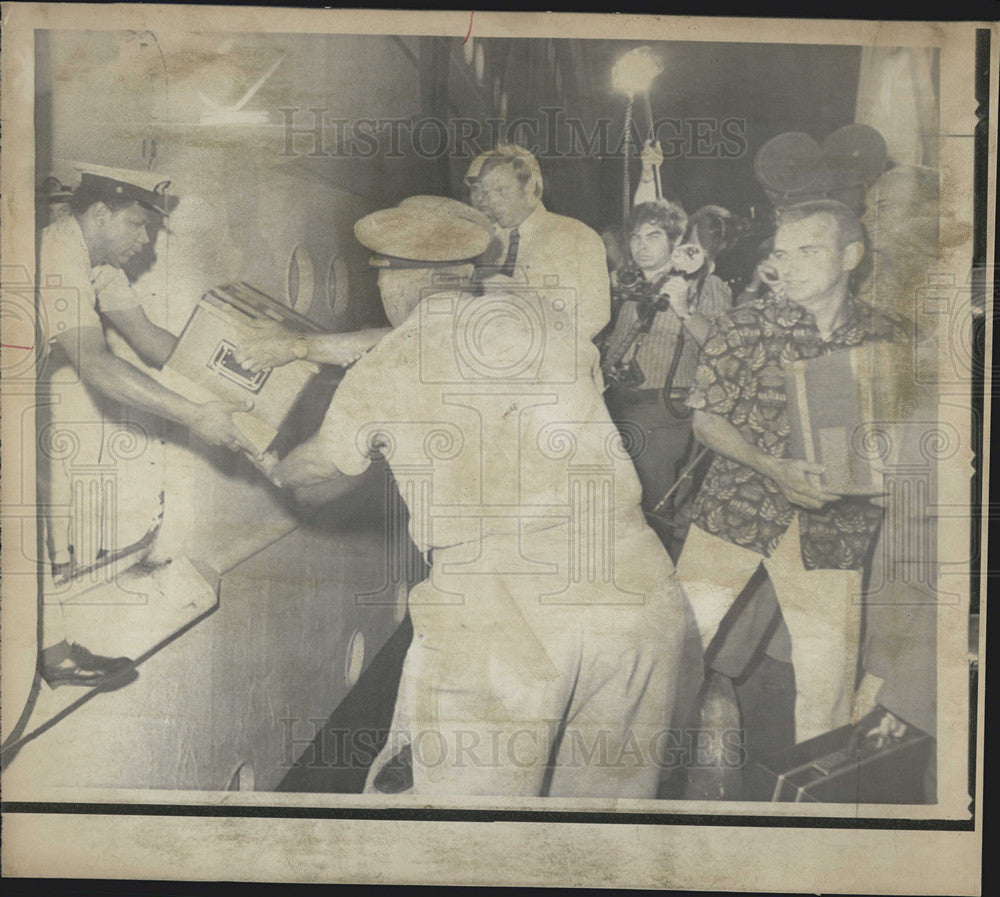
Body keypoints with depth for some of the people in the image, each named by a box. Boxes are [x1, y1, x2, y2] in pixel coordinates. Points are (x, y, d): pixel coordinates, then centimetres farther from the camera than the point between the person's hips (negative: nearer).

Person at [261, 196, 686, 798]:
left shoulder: (376, 377, 6)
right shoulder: (541, 318, 12)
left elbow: (321, 465, 26)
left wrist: (276, 469, 52)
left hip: (492, 628, -3)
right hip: (635, 601, 4)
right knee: (612, 791, 21)